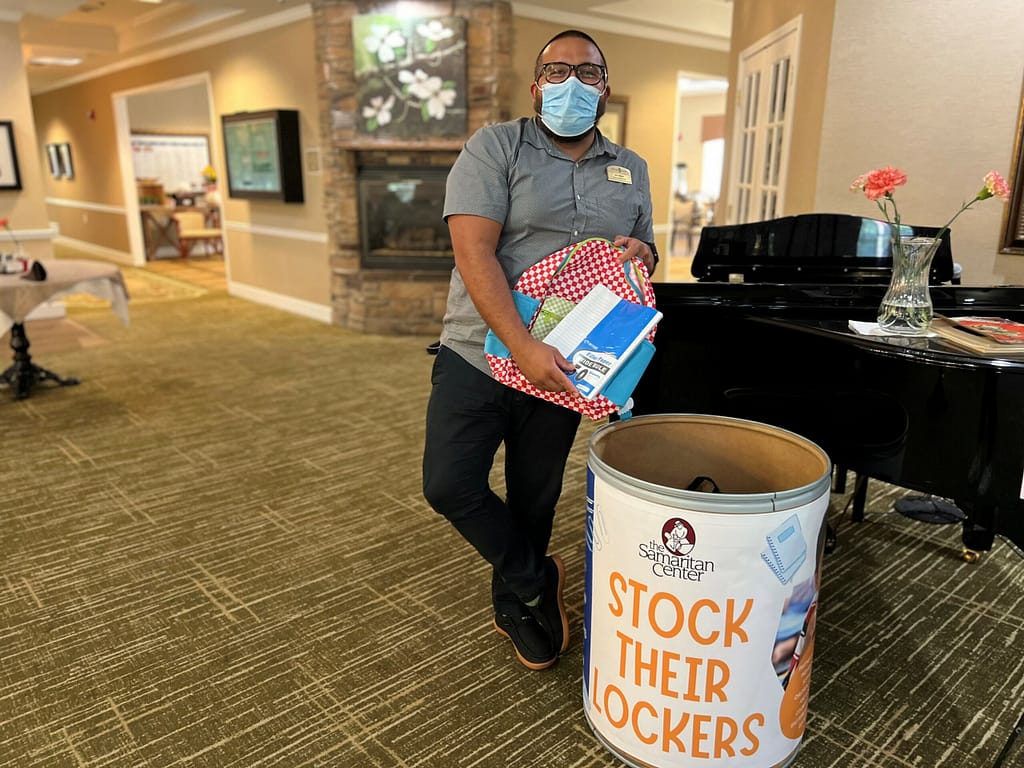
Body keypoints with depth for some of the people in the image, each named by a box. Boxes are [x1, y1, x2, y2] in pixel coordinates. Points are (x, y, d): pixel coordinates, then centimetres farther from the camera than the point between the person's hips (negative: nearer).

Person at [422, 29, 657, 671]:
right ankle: (538, 581, 17)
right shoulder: (495, 148, -4)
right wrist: (523, 347, -26)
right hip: (481, 354, -3)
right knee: (450, 486, -9)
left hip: (560, 368, 3)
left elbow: (647, 251, 23)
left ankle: (515, 607, 36)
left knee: (534, 500, 11)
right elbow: (474, 252, -16)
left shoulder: (632, 170, 13)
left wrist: (640, 251, -4)